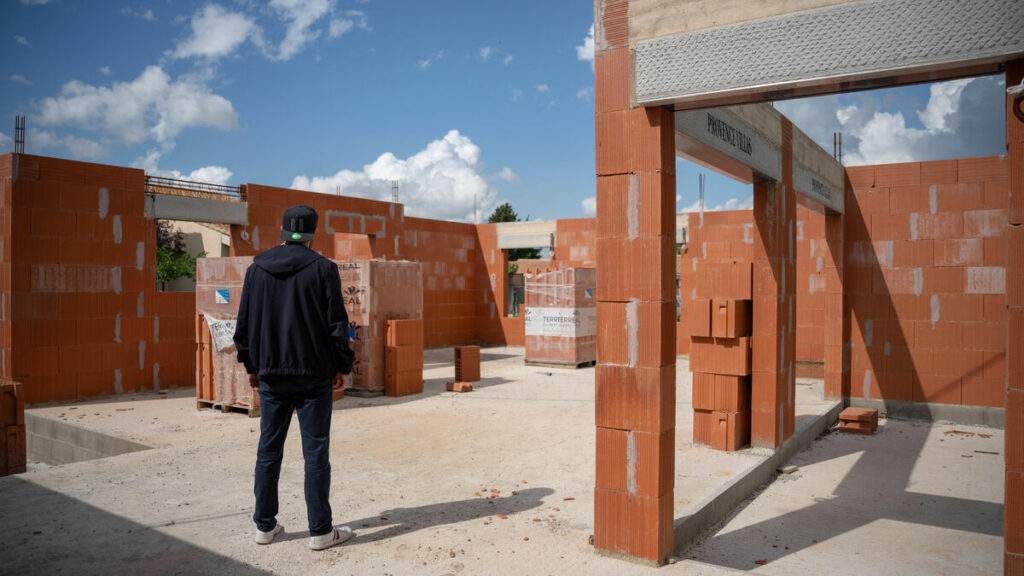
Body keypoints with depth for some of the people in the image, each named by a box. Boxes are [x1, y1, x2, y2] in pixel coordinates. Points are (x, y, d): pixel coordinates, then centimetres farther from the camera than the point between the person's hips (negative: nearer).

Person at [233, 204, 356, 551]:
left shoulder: (256, 269, 6)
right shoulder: (323, 269, -6)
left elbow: (244, 323, 9)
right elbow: (337, 323, -7)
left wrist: (252, 366, 18)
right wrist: (342, 366, 3)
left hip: (271, 376, 4)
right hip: (313, 377, -4)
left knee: (268, 451, 13)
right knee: (316, 453, 1)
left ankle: (265, 526, 22)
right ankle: (320, 531, 7)